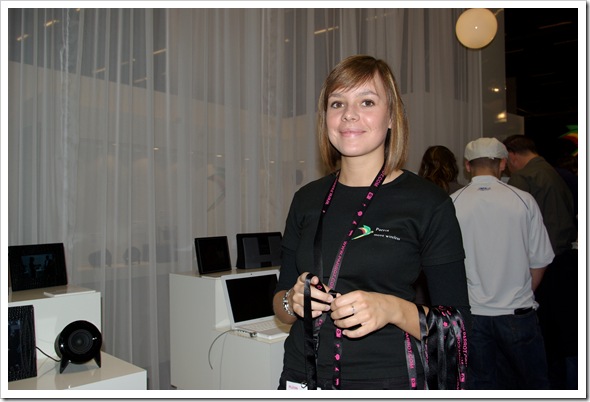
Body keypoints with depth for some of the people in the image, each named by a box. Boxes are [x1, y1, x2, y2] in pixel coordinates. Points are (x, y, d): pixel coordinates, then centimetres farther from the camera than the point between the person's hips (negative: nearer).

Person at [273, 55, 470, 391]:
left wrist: (393, 309, -24)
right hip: (302, 375, 4)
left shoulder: (429, 204, -10)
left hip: (387, 379, -3)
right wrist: (294, 300, -12)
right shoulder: (307, 199, 2)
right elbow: (281, 303, 9)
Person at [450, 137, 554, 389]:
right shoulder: (523, 200, -5)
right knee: (533, 382, 17)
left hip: (470, 312, 0)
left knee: (480, 382, 12)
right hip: (517, 312, 0)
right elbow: (540, 262, 1)